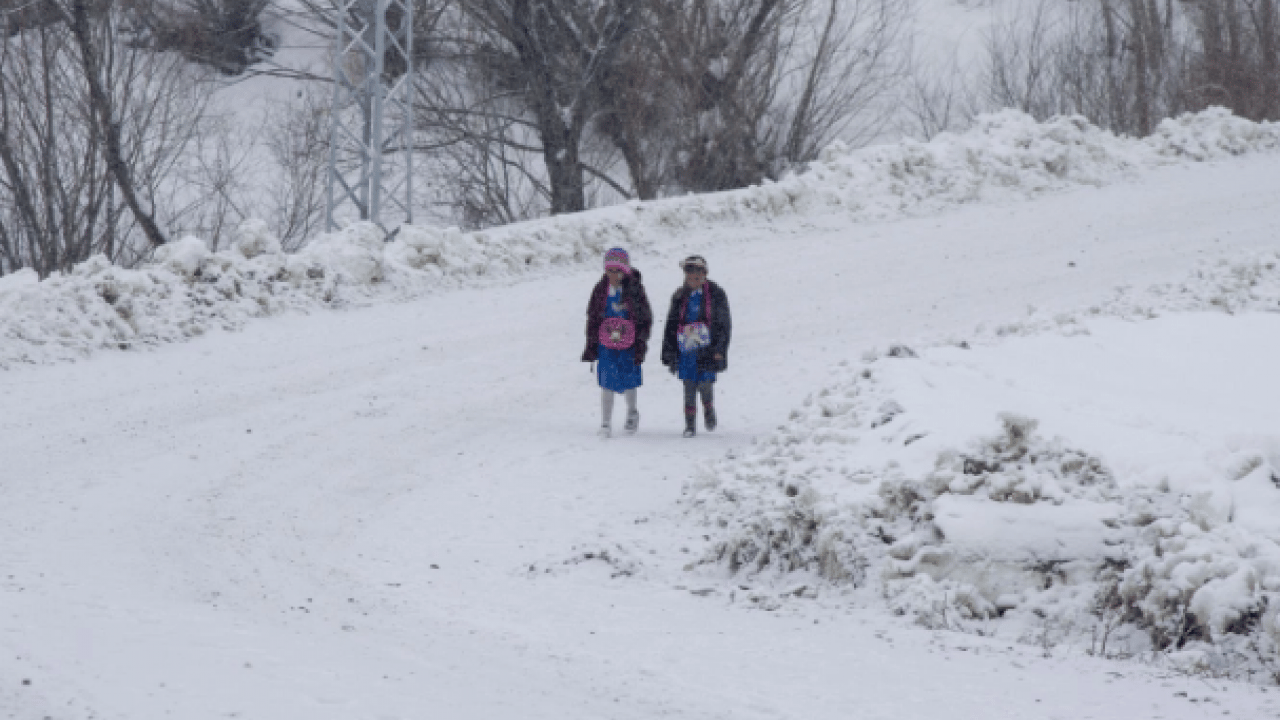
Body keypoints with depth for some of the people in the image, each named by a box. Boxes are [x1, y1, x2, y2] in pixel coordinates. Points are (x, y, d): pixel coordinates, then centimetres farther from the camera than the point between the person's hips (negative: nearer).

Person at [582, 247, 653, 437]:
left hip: (629, 344, -1)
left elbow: (646, 318, 0)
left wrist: (641, 344, -4)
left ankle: (632, 412, 37)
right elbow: (592, 318, 8)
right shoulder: (601, 290, 0)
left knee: (629, 381, 8)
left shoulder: (635, 289, -5)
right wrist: (591, 346, 6)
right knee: (607, 384, -4)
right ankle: (606, 424, 2)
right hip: (606, 344, 1)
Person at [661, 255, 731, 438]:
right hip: (686, 351, 3)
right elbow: (671, 326, 13)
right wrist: (669, 353, 9)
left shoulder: (715, 295, 0)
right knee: (689, 388, 1)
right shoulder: (680, 297, 9)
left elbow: (724, 324, 1)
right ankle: (690, 424, 8)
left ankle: (709, 412, 23)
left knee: (705, 385, -6)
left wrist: (719, 349, -6)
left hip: (707, 349, -3)